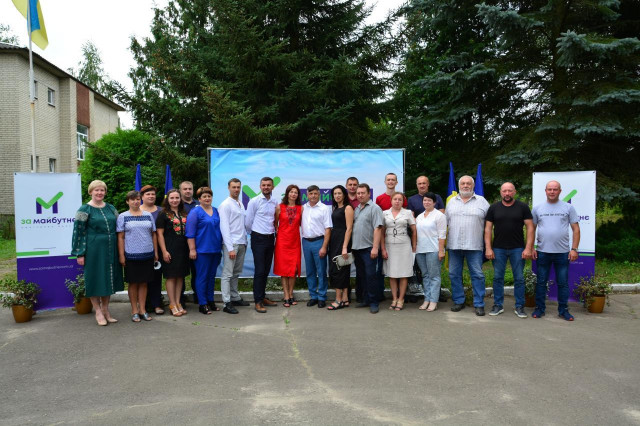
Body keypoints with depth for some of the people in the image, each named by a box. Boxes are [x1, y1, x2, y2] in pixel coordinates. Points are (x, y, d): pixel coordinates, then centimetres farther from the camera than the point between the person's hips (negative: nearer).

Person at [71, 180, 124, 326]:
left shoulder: (111, 208, 10)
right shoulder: (85, 209, -5)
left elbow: (118, 228, 15)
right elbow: (78, 231, -8)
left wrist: (120, 251, 11)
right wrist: (79, 253, -12)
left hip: (110, 250, 5)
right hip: (93, 250, -5)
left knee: (108, 279, 11)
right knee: (95, 279, 2)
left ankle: (105, 309, 23)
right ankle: (98, 311, 14)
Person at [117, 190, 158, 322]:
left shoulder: (148, 215, 9)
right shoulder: (123, 217, 1)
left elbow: (153, 235, 12)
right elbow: (120, 237, -2)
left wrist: (156, 252, 9)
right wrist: (121, 255, -7)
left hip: (147, 254, 3)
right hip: (131, 255, -2)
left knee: (143, 282, 8)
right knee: (133, 283, 5)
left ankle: (142, 309, 17)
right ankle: (134, 310, 15)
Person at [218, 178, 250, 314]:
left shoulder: (241, 204, 16)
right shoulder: (225, 205, -7)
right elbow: (224, 227, -12)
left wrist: (245, 241, 11)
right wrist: (230, 248, -16)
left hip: (241, 243, 7)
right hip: (231, 243, -7)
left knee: (236, 273, 14)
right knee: (227, 274, -5)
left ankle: (235, 298, 23)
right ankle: (227, 303, -3)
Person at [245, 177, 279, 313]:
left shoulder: (275, 202, 7)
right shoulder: (254, 201, -8)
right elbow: (248, 222, -3)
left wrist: (273, 232, 13)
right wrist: (255, 233, 9)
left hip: (270, 238, 5)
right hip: (259, 239, -5)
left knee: (266, 270, 12)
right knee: (259, 271, -6)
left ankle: (262, 297, 24)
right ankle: (258, 302, 1)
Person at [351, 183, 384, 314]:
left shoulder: (374, 208, -7)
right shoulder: (356, 209, 16)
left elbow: (377, 229, -15)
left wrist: (375, 248, -21)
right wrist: (351, 247, 13)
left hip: (368, 248, -7)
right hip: (356, 248, 7)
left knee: (370, 275, -5)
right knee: (362, 276, 13)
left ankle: (374, 302, 4)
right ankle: (366, 299, 23)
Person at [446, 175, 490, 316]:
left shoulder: (481, 201, 4)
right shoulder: (452, 201, 12)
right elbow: (445, 221, 15)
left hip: (474, 245, -3)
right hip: (454, 245, 3)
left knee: (477, 275, -1)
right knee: (454, 274, 8)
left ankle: (479, 304, 8)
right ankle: (458, 301, 20)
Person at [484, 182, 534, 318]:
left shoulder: (523, 207, 2)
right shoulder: (494, 208, 6)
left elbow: (530, 228, 0)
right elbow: (488, 229, 4)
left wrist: (528, 248, -8)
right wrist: (488, 248, -4)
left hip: (517, 249, -1)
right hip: (498, 249, 1)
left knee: (519, 278, 4)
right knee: (498, 278, 6)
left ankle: (519, 307, 15)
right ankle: (498, 305, 17)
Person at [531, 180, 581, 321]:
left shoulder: (568, 208, 4)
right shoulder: (537, 208, 6)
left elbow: (576, 229, 3)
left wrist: (574, 249, -4)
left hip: (563, 252, 0)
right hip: (542, 252, 1)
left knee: (563, 283, 7)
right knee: (541, 282, 7)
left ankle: (563, 310, 19)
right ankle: (540, 308, 17)